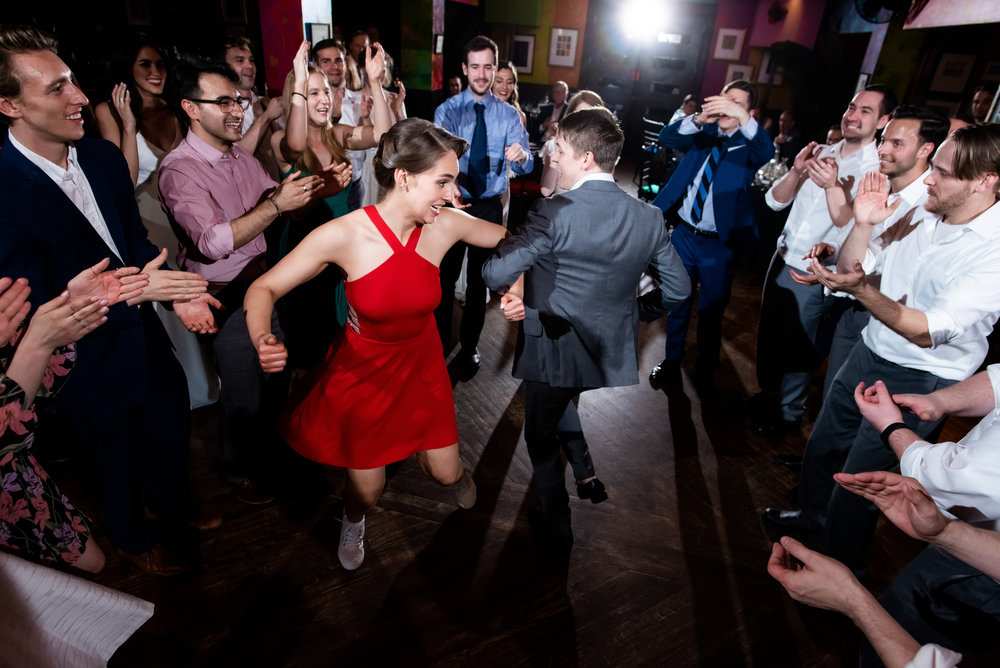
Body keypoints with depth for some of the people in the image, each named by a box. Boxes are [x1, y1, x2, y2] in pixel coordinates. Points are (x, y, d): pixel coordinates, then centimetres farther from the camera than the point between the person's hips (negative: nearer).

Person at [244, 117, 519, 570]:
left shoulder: (445, 227, -18)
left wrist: (516, 285, -18)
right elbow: (264, 289, -18)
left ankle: (449, 467, 53)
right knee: (367, 489, 8)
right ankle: (353, 519, 50)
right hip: (362, 371, -2)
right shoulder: (343, 235, -26)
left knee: (445, 473, 10)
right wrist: (262, 340, -38)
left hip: (421, 366, 3)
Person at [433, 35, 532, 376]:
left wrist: (520, 155, -36)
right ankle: (440, 342, 29)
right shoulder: (447, 111, -3)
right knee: (445, 276, 8)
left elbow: (526, 165, -11)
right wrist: (451, 179, -40)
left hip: (489, 206, 1)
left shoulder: (509, 114, 0)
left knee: (479, 279, 12)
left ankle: (469, 347, 30)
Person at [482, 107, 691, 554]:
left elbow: (495, 275, -24)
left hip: (553, 351, -4)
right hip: (615, 354, 5)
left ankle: (557, 529, 32)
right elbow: (678, 288, 2)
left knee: (542, 437, 19)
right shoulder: (649, 218, -7)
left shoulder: (554, 215, -23)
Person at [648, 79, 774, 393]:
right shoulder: (703, 132, 4)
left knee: (711, 312, 8)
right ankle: (671, 362, 34)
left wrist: (743, 118, -43)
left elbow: (766, 151, -26)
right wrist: (698, 119, -28)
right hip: (684, 234, 3)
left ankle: (705, 374, 27)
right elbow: (666, 136, -10)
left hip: (719, 244, -2)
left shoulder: (749, 145, -4)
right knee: (677, 303, 15)